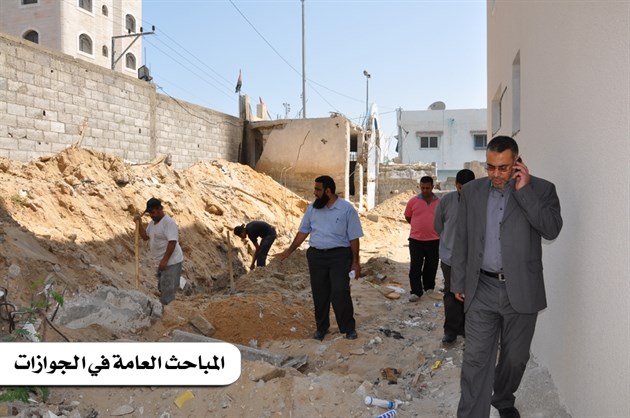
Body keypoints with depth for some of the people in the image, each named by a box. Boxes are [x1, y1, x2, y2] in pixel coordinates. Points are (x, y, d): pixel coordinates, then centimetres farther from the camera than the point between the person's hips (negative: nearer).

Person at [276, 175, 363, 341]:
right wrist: (289, 250, 11)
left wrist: (355, 262, -6)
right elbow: (303, 231, 13)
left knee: (340, 293, -8)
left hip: (339, 255, -4)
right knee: (319, 293, 9)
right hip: (316, 256, 4)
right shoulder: (312, 208, 5)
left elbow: (354, 238, -5)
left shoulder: (347, 209, -8)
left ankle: (349, 328, 9)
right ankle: (321, 327, 25)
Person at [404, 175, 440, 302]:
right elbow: (407, 216, 12)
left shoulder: (439, 202, -1)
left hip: (434, 240, 1)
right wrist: (418, 226, 10)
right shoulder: (413, 201, -3)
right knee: (415, 267, -2)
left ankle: (429, 288, 30)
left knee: (431, 267, 13)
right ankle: (416, 292, 4)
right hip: (416, 239, -1)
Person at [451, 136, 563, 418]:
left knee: (516, 357, 16)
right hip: (482, 289, 1)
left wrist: (524, 190, -17)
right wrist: (458, 282, 9)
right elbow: (461, 240, 8)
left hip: (521, 290, 0)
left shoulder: (541, 189, -1)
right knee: (476, 359, -3)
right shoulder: (472, 190, 5)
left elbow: (552, 230, -17)